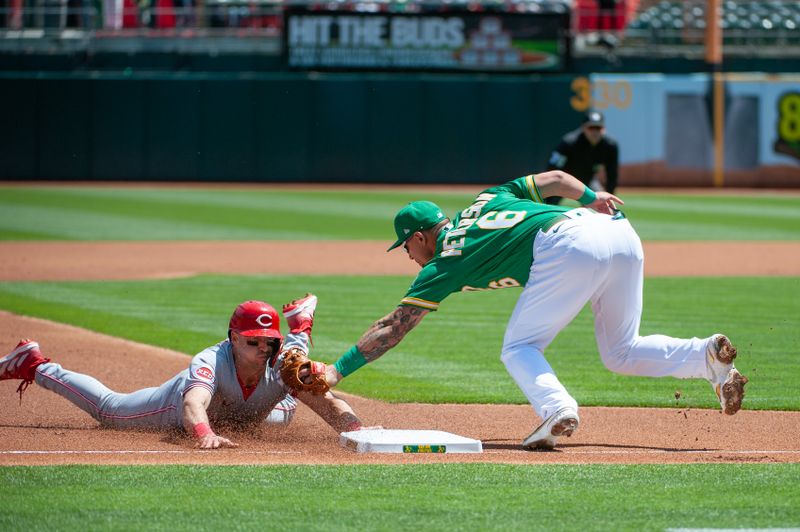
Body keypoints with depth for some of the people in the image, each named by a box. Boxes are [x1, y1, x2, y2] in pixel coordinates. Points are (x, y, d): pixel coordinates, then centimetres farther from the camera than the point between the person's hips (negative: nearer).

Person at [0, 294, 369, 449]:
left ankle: (298, 328, 59)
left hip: (254, 413, 4)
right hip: (182, 402, -4)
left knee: (283, 413, 38)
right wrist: (204, 434, -89)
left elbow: (324, 399, -51)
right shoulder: (210, 362, -48)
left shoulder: (281, 362, -40)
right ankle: (35, 366, 38)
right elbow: (194, 403, -67)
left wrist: (352, 428, -71)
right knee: (107, 409, 16)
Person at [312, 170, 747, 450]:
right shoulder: (488, 198, 34)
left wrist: (338, 370, 17)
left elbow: (393, 328, 15)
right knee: (622, 353, 19)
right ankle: (708, 356, -3)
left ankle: (557, 409, -21)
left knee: (519, 350, 7)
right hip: (621, 234, 7)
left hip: (570, 245, -7)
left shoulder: (443, 264, 15)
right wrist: (592, 198, 9)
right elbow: (554, 179, 23)